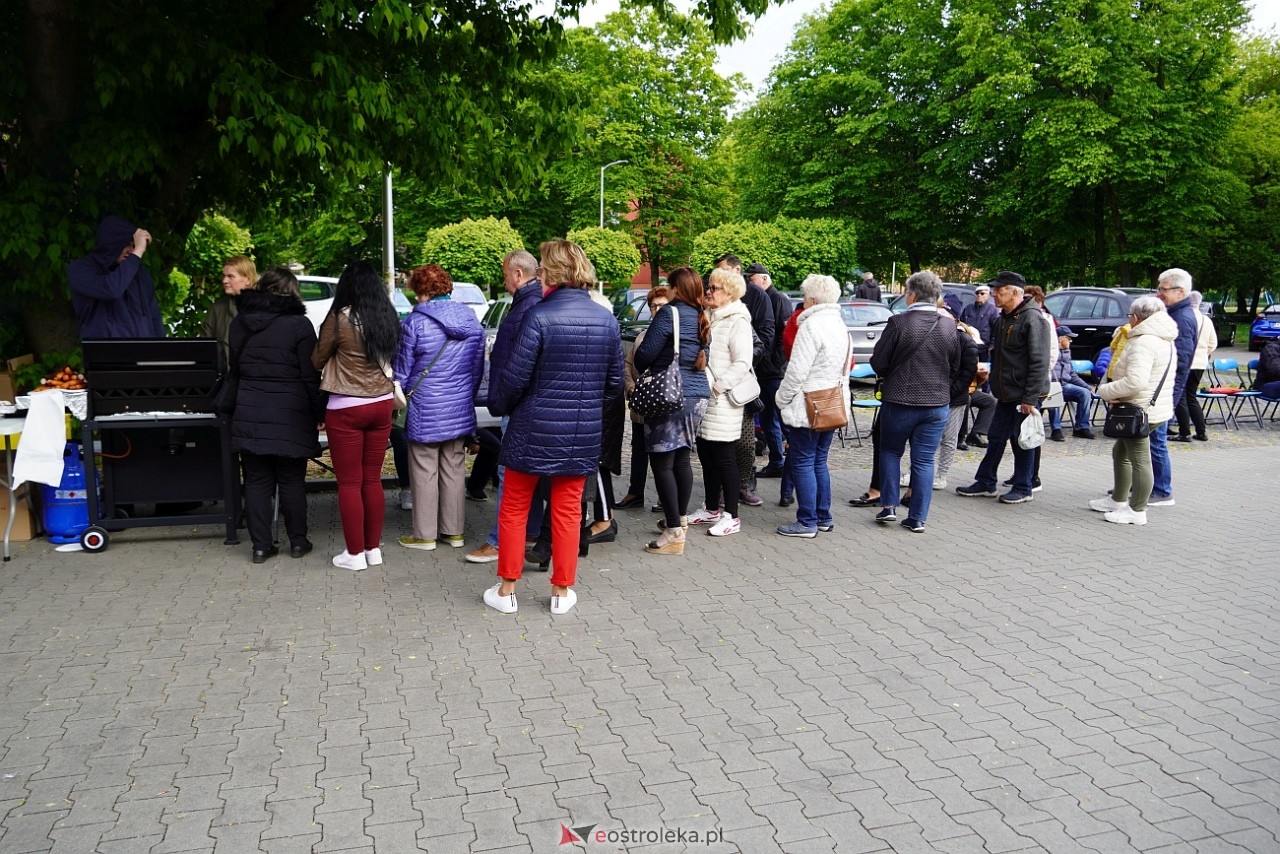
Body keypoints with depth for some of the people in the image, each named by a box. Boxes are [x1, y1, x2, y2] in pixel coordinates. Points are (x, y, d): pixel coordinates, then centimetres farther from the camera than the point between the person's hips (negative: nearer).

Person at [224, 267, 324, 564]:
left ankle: (261, 545, 9)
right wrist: (319, 415, -1)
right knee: (292, 481, 6)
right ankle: (297, 541, 15)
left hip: (248, 415, 3)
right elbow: (311, 377, -8)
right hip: (290, 417, -3)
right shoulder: (298, 325, -8)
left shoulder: (239, 322, 8)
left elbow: (234, 368, 15)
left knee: (257, 481, 7)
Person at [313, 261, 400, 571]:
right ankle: (373, 548, 20)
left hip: (347, 408, -5)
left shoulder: (340, 318, -14)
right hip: (381, 404, 5)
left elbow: (317, 360, -1)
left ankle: (355, 553, 9)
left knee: (349, 483, 4)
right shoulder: (388, 318, 0)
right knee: (372, 479, 14)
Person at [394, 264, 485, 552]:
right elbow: (478, 369, 11)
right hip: (461, 410, 5)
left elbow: (402, 372, -6)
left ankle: (424, 534, 12)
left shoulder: (414, 322, -12)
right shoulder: (471, 321, 4)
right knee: (454, 470, 12)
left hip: (425, 412, -5)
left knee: (425, 473, 5)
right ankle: (454, 531, 19)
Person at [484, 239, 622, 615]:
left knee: (514, 509, 12)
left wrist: (498, 405, 6)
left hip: (533, 431, -4)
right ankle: (562, 591, 22)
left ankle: (506, 590, 20)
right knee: (567, 511, 15)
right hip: (582, 435, 4)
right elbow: (615, 381, 7)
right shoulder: (607, 320, 0)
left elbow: (515, 377, -13)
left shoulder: (539, 316, -15)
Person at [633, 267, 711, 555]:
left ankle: (674, 533, -7)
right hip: (698, 394, 9)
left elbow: (645, 354, -12)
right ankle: (681, 518, 30)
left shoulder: (669, 314, -12)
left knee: (662, 462, -5)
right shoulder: (701, 318, 13)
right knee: (681, 458, 18)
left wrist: (642, 371, 12)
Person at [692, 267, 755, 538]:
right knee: (706, 456, 14)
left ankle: (731, 515, 5)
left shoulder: (737, 321, -10)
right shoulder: (708, 317, 15)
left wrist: (718, 387, -18)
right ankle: (711, 509, 26)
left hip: (723, 401, -8)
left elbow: (742, 363, -17)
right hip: (703, 399, 8)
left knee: (725, 458, -3)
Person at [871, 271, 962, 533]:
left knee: (890, 451, 17)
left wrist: (888, 377, 13)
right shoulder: (949, 326, -2)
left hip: (899, 401, -3)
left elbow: (878, 363, -8)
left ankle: (889, 506, 13)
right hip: (937, 403, 3)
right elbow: (956, 368, 9)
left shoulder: (898, 323, -14)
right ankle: (917, 518, 10)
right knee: (924, 460, 8)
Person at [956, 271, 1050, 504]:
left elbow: (1039, 362, -20)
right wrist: (995, 383, 16)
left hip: (1024, 395, -8)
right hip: (1005, 394, 8)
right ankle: (986, 482, 23)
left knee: (1022, 441, 3)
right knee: (996, 438, 13)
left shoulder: (1032, 319, -17)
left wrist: (1030, 398, -23)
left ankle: (1022, 489, 15)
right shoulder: (1003, 318, 11)